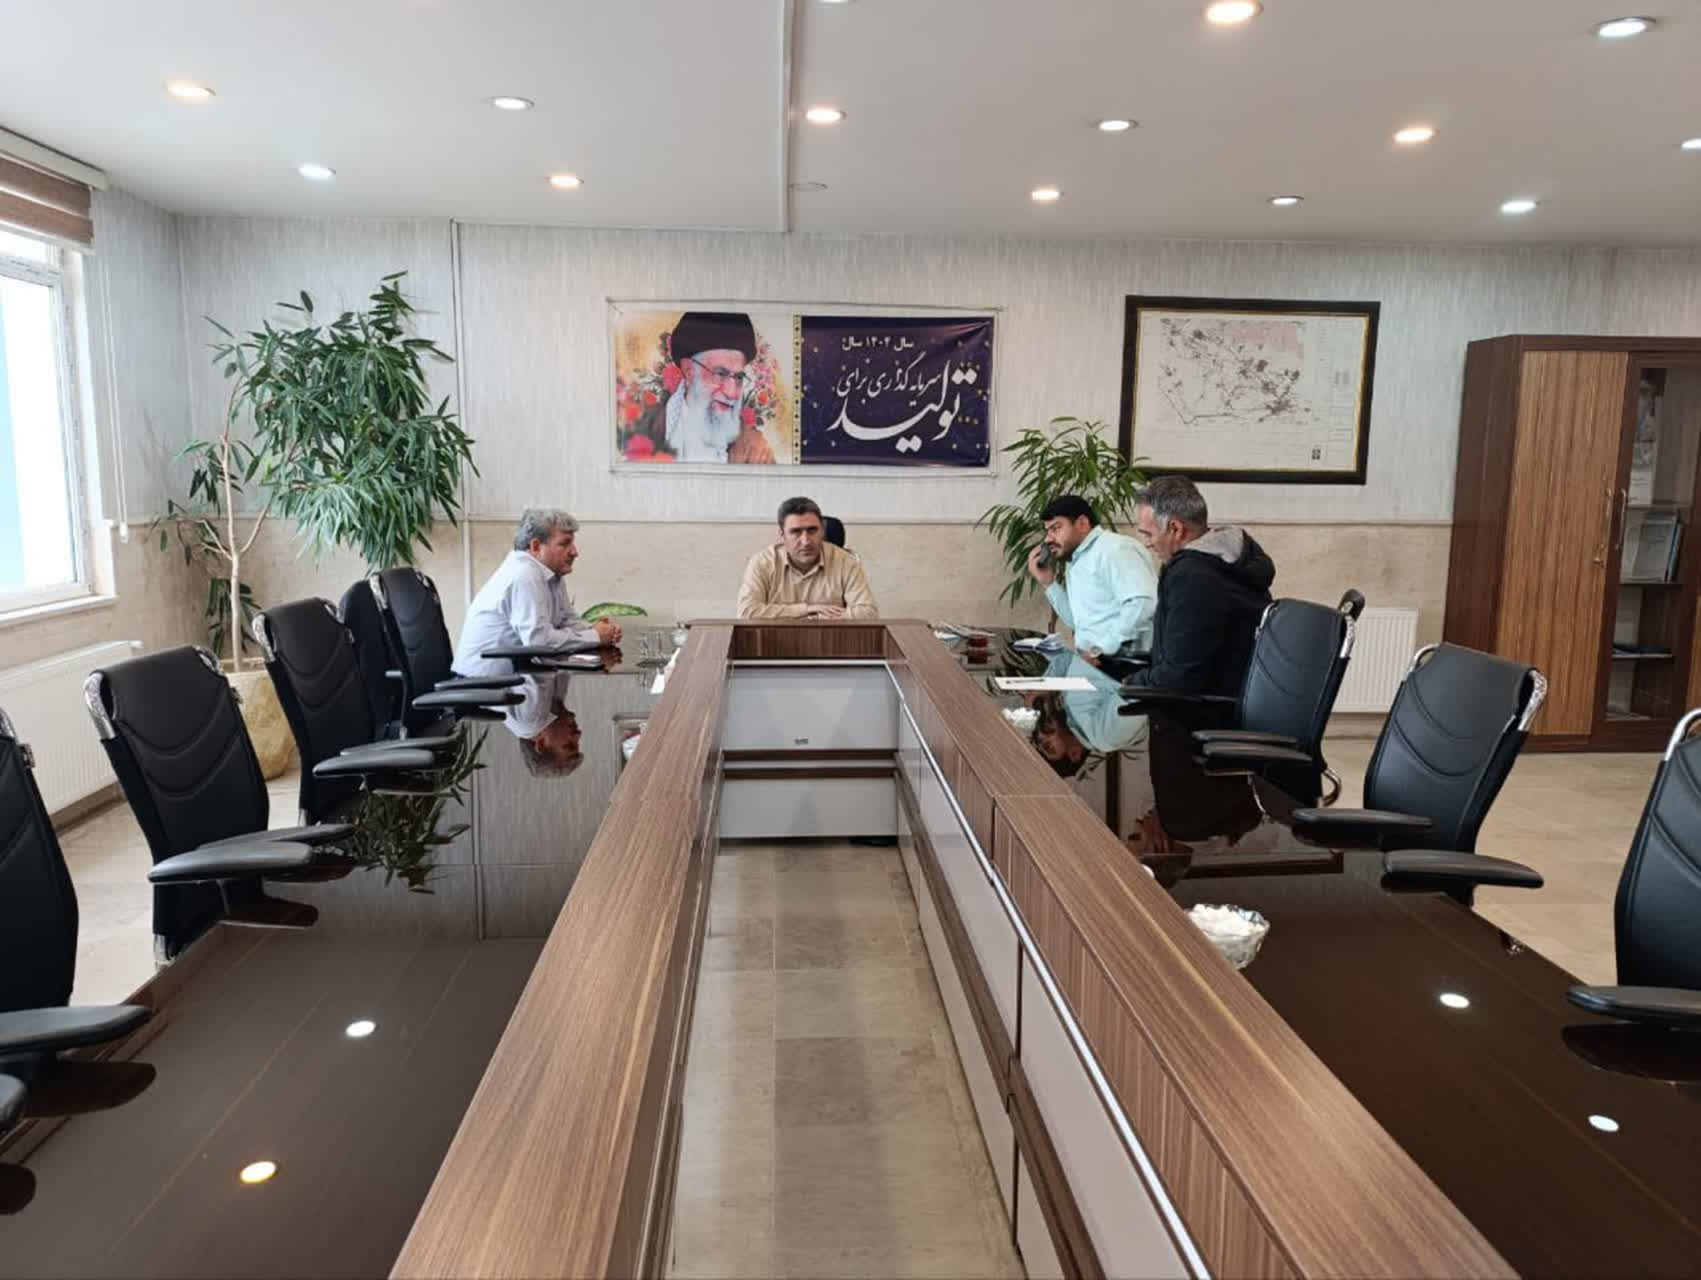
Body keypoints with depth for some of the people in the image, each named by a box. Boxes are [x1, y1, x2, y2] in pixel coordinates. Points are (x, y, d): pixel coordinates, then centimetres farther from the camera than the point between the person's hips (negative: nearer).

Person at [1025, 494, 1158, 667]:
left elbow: (1143, 603, -22)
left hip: (1124, 659, -8)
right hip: (1090, 658, 9)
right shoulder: (1077, 562, 21)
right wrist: (1048, 583, 16)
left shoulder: (1114, 549, -9)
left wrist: (1102, 649, -23)